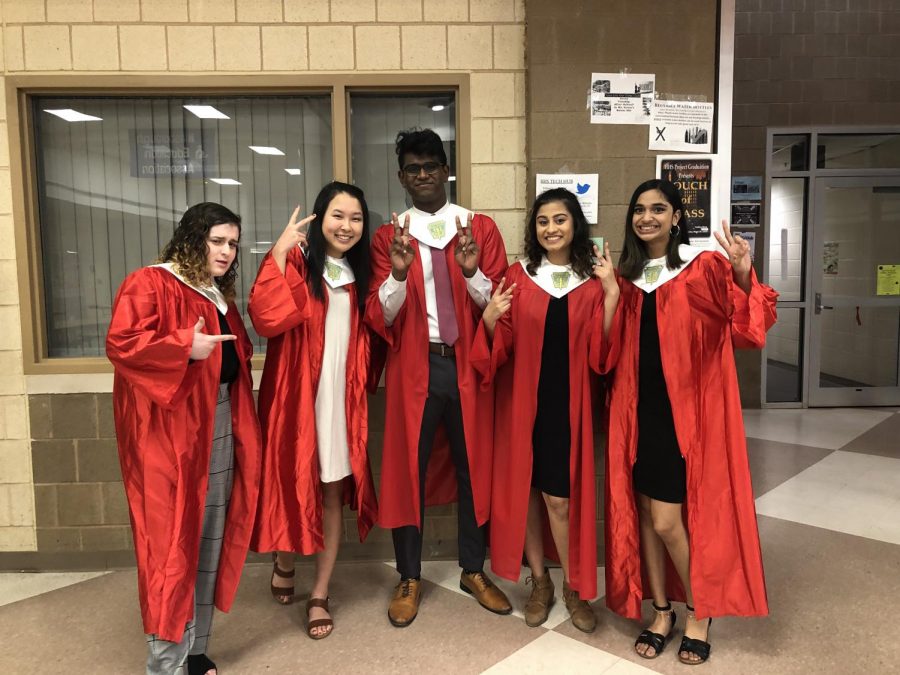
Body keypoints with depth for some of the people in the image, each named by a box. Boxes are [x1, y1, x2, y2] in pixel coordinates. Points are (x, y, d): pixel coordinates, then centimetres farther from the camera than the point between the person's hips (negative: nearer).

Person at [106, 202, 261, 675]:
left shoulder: (219, 295, 18)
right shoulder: (149, 284, -8)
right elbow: (121, 344, -18)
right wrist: (186, 347, -23)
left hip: (219, 423, 8)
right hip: (167, 430, -8)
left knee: (210, 537, 12)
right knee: (171, 542, -3)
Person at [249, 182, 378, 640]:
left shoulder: (359, 273, 11)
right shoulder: (296, 261, -7)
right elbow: (266, 319, -24)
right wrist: (278, 252, -24)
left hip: (342, 398, 4)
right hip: (298, 395, -4)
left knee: (333, 493, 7)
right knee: (293, 486, 10)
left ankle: (319, 596, 22)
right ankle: (284, 564, 41)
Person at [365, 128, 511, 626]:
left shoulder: (480, 228, 4)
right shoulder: (388, 236, 2)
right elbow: (378, 318, -5)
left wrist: (472, 272, -19)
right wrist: (398, 273, -22)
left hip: (468, 364, 1)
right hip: (413, 366, 0)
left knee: (473, 467, 12)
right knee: (407, 470, 7)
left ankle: (473, 571, 33)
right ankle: (409, 577, 27)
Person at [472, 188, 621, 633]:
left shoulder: (594, 281, 1)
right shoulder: (518, 278, 2)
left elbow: (602, 353, -7)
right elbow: (500, 349, 0)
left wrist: (612, 293, -15)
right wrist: (490, 319, -20)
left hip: (569, 401, -1)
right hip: (523, 399, 2)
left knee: (560, 496, 0)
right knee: (525, 488, 10)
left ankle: (575, 587, 23)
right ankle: (539, 581, 29)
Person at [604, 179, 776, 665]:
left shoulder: (705, 267, -6)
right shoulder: (628, 274, 10)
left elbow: (746, 328, -15)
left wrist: (743, 278, -31)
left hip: (686, 407, -5)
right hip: (639, 407, 5)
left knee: (667, 520, -4)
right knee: (643, 513, 11)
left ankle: (699, 614, 22)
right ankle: (661, 612, 29)